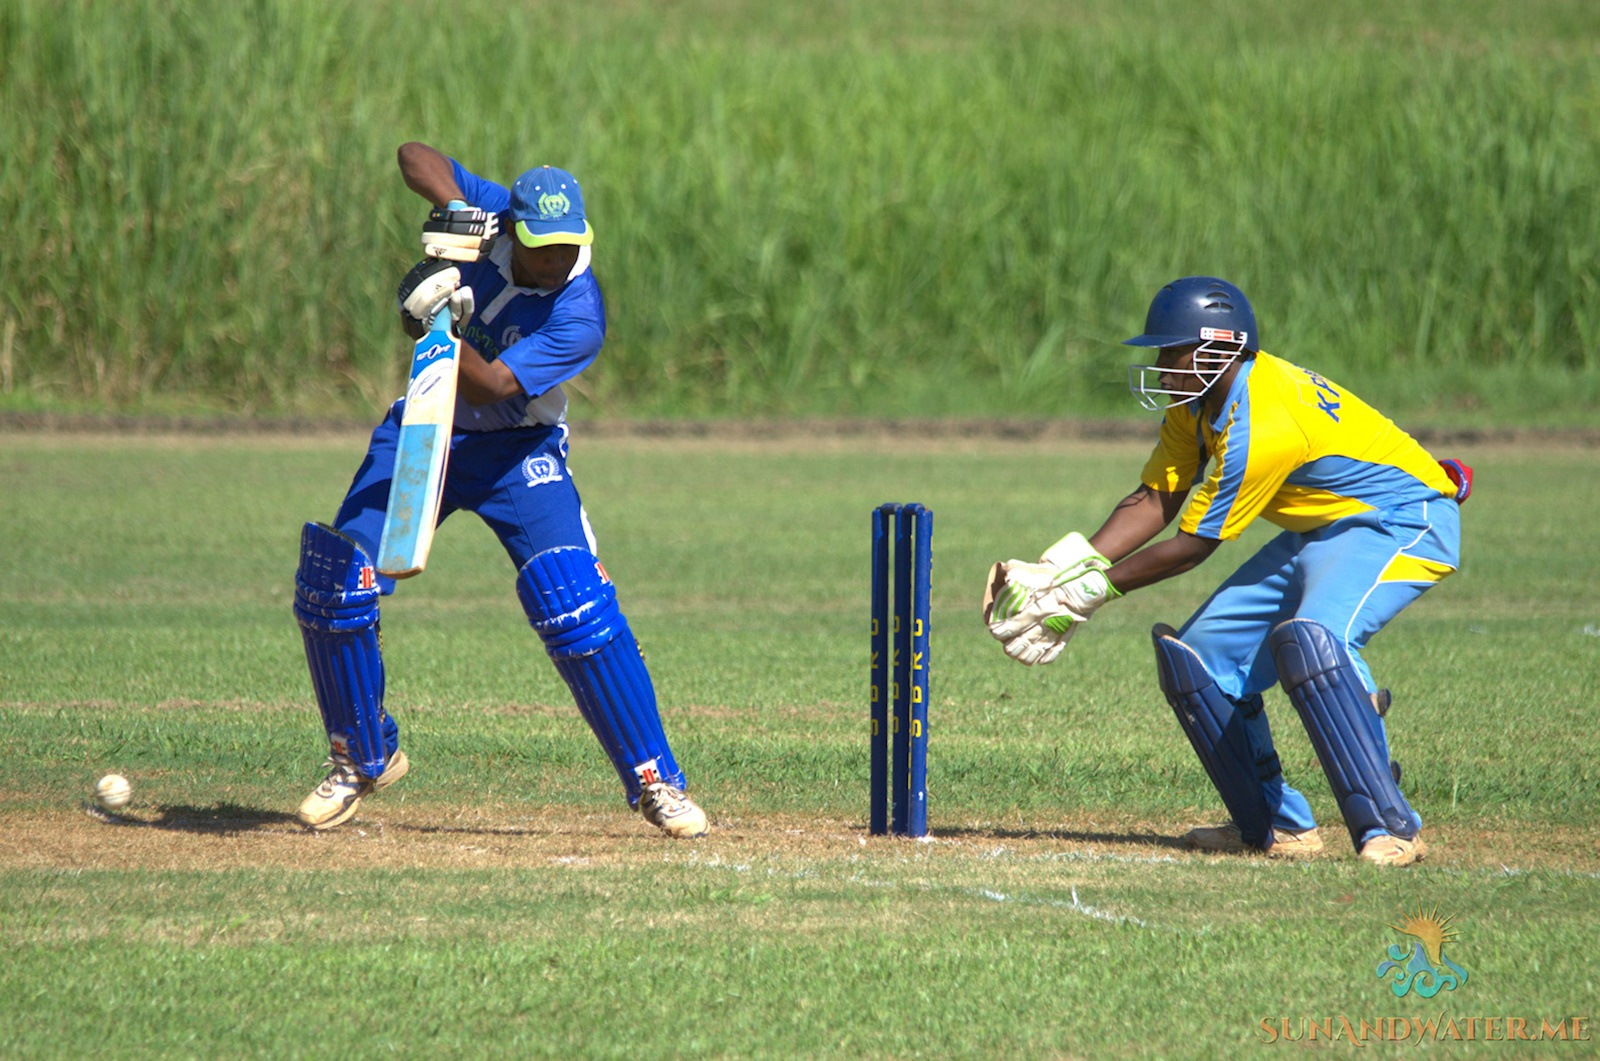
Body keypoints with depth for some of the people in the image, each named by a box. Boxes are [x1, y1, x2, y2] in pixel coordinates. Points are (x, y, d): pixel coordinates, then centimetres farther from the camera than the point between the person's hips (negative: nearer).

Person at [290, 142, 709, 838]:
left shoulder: (579, 320, -26)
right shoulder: (487, 214, -15)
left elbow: (486, 388, -32)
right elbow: (416, 155, -13)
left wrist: (444, 327, -47)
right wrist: (452, 205, -32)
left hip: (516, 453, -3)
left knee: (578, 609, -20)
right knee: (333, 583, -10)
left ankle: (654, 780, -8)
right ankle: (364, 757, 12)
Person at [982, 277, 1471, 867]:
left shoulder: (1260, 426, -31)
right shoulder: (1198, 397, -3)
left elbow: (1191, 548, -24)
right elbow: (1156, 500, -2)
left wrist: (1091, 590, -17)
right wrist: (1064, 570, -15)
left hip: (1403, 526, -10)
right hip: (1322, 530, 10)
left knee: (1310, 638, -36)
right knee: (1197, 658, 4)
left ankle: (1390, 829, -30)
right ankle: (1277, 826, 13)